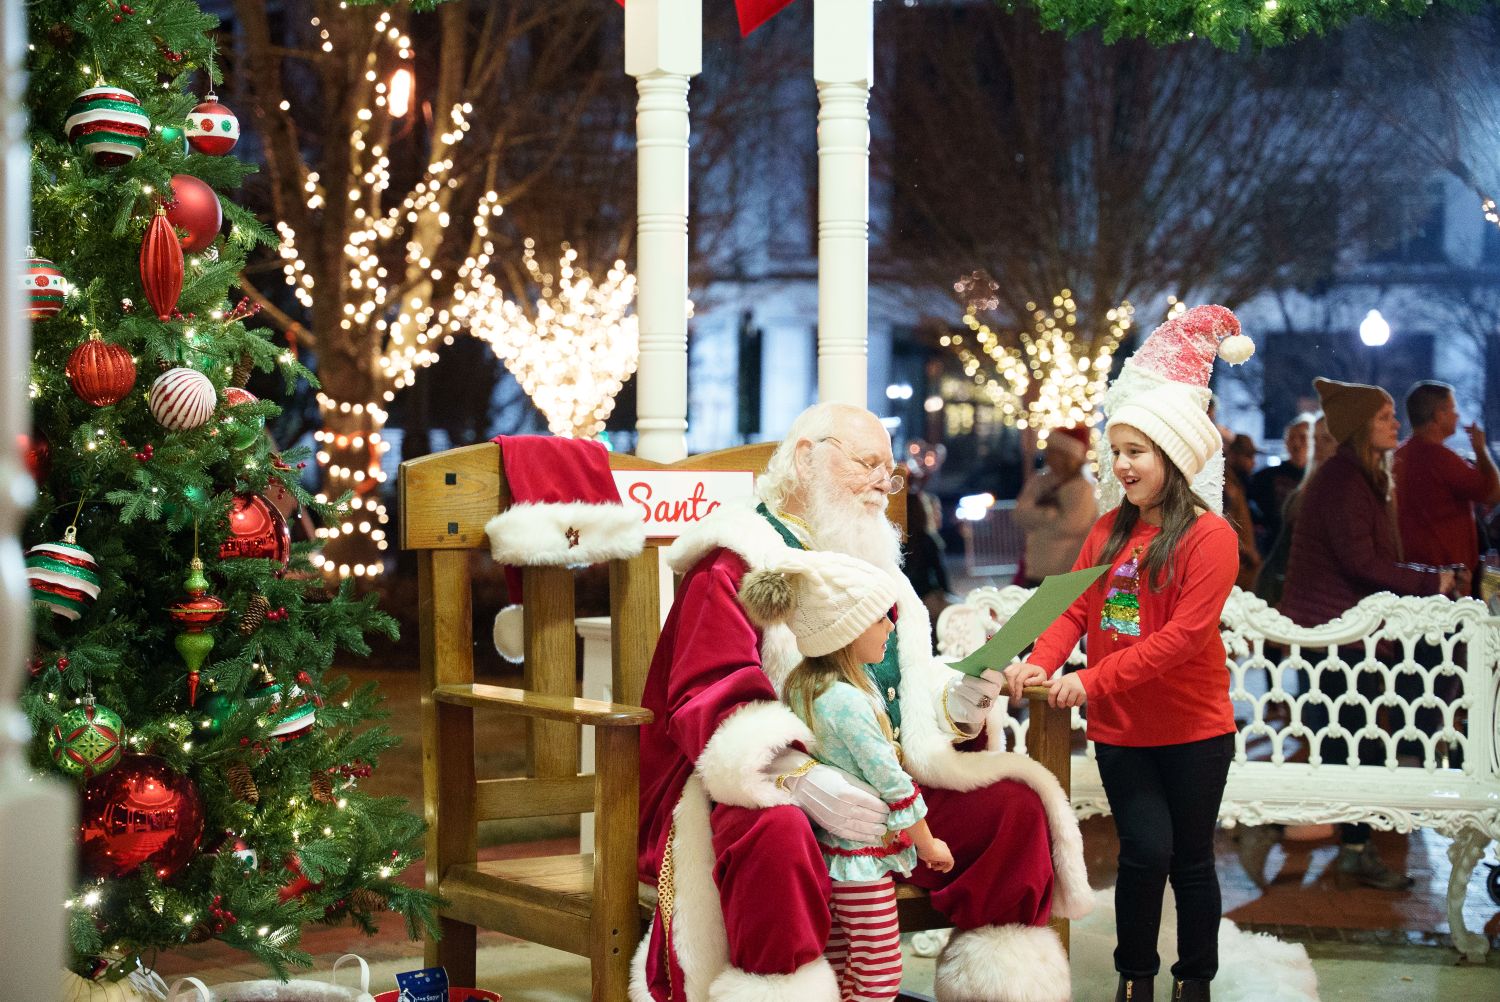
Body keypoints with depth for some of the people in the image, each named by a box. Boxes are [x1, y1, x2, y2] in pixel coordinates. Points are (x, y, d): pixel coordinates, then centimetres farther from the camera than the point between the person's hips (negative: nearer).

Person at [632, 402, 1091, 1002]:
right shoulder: (737, 565, -4)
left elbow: (912, 700, 17)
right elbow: (706, 703, -18)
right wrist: (802, 781, -33)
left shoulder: (874, 565, 20)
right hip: (769, 789, -7)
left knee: (1016, 804, -7)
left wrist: (957, 705, -8)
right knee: (776, 835, -40)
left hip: (883, 787, 7)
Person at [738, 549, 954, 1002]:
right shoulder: (848, 701, -24)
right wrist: (928, 845, -6)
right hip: (862, 853, -9)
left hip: (826, 846, 9)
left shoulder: (798, 686, 3)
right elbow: (892, 782, -18)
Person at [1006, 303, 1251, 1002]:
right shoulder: (1109, 530, 6)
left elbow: (1181, 636, -21)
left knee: (1191, 859, 9)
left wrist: (1093, 682, -26)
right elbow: (1074, 609, 1)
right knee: (1146, 850, -4)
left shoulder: (1209, 537, -13)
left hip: (1192, 730, -3)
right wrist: (1040, 664, -20)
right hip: (1118, 729, 3)